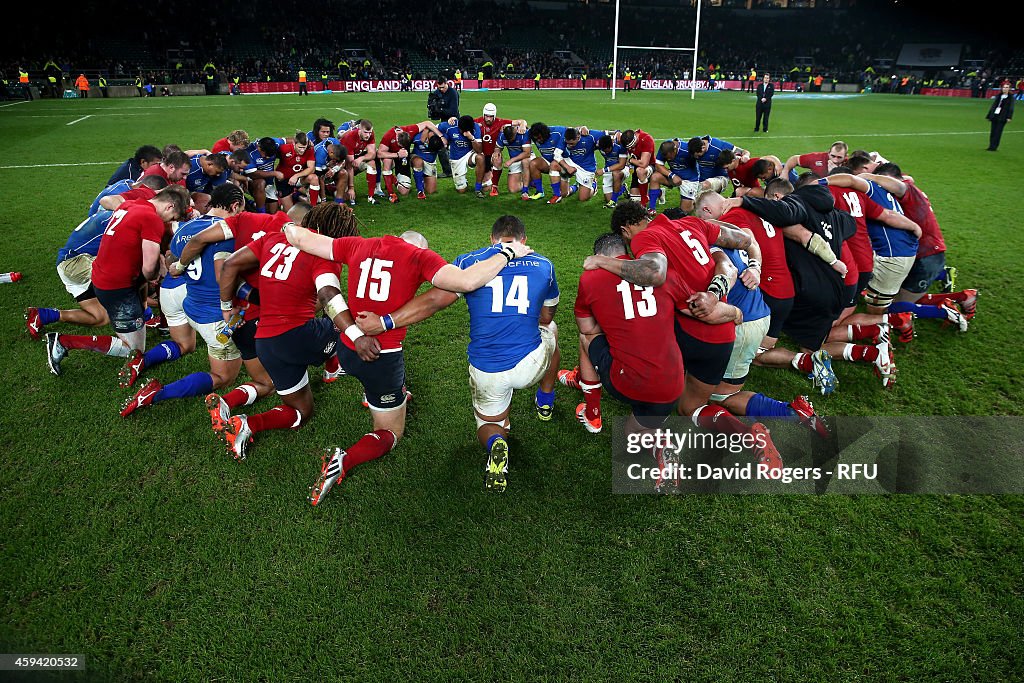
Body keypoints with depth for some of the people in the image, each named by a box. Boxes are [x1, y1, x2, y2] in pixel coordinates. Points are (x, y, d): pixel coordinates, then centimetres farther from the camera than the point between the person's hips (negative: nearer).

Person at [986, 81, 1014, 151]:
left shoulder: (1011, 97, 0)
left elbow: (1011, 108, -5)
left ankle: (994, 147, -6)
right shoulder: (998, 96, 12)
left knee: (998, 132, -6)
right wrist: (989, 116, 14)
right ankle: (991, 146, 12)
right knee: (993, 132, 6)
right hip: (994, 116, 4)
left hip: (1002, 118, -4)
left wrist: (1009, 117, -13)